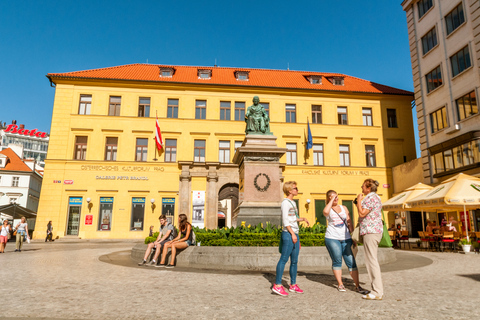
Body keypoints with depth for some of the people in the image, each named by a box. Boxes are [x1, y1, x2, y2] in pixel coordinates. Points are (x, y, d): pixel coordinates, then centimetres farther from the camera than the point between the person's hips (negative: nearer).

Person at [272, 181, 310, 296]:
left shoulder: (293, 203, 18)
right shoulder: (285, 202, -9)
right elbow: (285, 220, -14)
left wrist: (302, 219, 14)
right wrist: (292, 234, -18)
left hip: (295, 234, 9)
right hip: (288, 234, -9)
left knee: (294, 261, 11)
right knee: (284, 259, -8)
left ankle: (293, 285, 19)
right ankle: (277, 285, -4)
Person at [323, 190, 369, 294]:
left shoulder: (344, 208, 14)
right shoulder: (329, 209, 3)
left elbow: (350, 223, 15)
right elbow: (325, 212, -24)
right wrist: (331, 200, -14)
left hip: (346, 239, 3)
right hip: (332, 238, -3)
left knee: (351, 262, -2)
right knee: (337, 261, 1)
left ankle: (357, 286, 3)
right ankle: (340, 284, 13)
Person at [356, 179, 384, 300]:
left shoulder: (370, 197, -13)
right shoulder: (376, 197, 20)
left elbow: (362, 214, -19)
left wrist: (359, 200, -9)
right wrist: (359, 202, 16)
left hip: (370, 231, -11)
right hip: (376, 231, 11)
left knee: (371, 261, -9)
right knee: (373, 260, 15)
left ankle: (377, 292, -6)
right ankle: (377, 289, 20)